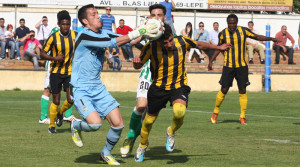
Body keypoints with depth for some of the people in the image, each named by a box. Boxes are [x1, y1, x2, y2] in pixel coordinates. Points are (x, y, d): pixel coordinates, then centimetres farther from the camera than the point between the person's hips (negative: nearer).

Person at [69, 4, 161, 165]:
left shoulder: (103, 33, 7)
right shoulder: (84, 36, -18)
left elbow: (125, 40, 1)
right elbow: (112, 42, -26)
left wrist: (144, 33, -17)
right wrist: (137, 33, -27)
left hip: (98, 88, 7)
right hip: (81, 90, -7)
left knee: (118, 124, -1)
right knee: (95, 123, -25)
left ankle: (106, 153, 24)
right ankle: (76, 126, 10)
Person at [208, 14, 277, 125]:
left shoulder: (243, 31, -3)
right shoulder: (223, 34, -2)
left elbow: (257, 37, 6)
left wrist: (271, 39, -7)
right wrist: (211, 61, 8)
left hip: (242, 66, 0)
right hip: (228, 66, 0)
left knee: (242, 91, -2)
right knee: (224, 90, -2)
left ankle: (242, 116, 6)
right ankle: (216, 111, 19)